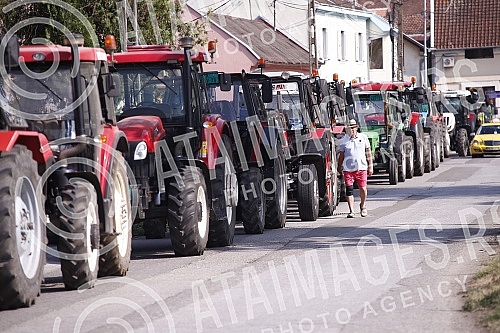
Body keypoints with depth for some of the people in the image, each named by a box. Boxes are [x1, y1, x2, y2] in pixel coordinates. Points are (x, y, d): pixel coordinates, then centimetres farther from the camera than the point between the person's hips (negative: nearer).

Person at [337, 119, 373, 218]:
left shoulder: (363, 137, 5)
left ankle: (363, 206, 29)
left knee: (363, 188, 3)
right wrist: (339, 166, 10)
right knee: (349, 190, -5)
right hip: (348, 168, 0)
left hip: (361, 167, 0)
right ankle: (351, 211, 0)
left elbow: (368, 152, 10)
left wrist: (370, 166, 8)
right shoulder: (344, 140, 5)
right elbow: (341, 154, 11)